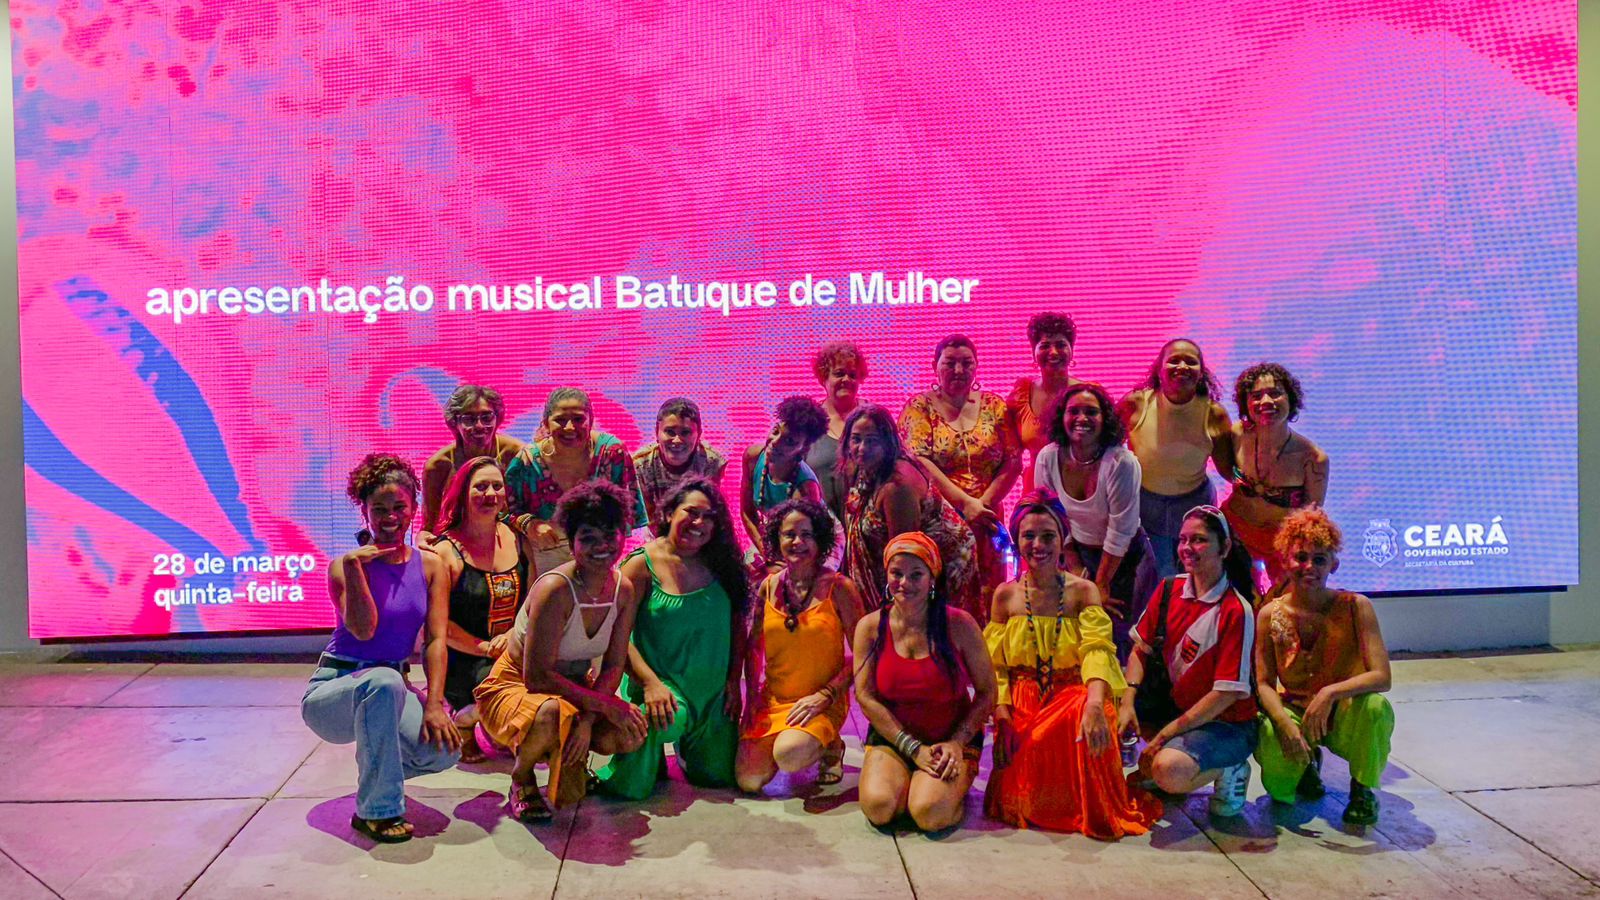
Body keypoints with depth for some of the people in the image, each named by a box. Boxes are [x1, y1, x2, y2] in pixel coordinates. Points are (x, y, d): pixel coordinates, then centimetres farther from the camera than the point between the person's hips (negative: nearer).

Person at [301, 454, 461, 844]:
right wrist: (354, 566, -28)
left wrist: (434, 704, -19)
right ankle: (376, 810, -22)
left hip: (390, 687, 4)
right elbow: (363, 630, -22)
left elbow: (436, 639, -7)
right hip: (334, 689, -4)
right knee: (384, 682, -39)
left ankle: (377, 770, 13)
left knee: (444, 748, -25)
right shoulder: (345, 565, -8)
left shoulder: (430, 566, 1)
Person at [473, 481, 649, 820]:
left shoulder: (624, 590, -6)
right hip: (514, 687, -6)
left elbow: (613, 666, -5)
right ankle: (522, 778, -5)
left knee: (631, 734, -20)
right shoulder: (554, 590, -27)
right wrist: (603, 704, -26)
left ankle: (572, 757, 14)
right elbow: (537, 677, -28)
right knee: (551, 715, -40)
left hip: (573, 689, 6)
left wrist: (588, 721, -22)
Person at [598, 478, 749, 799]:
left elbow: (738, 626, 11)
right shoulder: (644, 564, -11)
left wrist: (734, 680, 3)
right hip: (662, 682, -5)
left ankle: (683, 743, 40)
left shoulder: (720, 564, 3)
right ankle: (649, 748, -6)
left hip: (714, 692, 5)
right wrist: (650, 683, -25)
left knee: (720, 777, 11)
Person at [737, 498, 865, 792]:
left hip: (823, 704, -4)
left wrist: (824, 696, -13)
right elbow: (753, 647, 16)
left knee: (789, 756, -33)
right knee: (748, 779, -15)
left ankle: (830, 746, 3)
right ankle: (782, 740, 18)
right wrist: (752, 696, 3)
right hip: (771, 701, 4)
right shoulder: (769, 587, 5)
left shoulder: (838, 588, -6)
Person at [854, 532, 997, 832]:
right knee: (879, 808, -25)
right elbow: (865, 696, -5)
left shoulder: (959, 625, -8)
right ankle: (905, 780, 9)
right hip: (892, 739, 2)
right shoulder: (871, 627, -3)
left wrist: (957, 743, -13)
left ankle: (955, 786, 7)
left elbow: (986, 693, -2)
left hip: (952, 740, -2)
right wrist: (913, 749, -12)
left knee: (931, 813, -27)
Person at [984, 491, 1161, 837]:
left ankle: (1099, 814, -11)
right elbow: (996, 666, 1)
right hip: (1023, 706, 1)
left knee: (1089, 716, -37)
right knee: (1025, 803, -19)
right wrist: (1003, 719, -15)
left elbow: (1097, 652, -19)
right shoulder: (1006, 595, 1)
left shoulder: (1082, 591, -4)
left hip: (1073, 699, -1)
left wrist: (1094, 704, -40)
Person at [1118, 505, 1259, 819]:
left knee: (1170, 772, -33)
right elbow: (1141, 649, 3)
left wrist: (1165, 733, -19)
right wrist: (1128, 702, -14)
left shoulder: (1236, 611, -20)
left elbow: (1227, 692, -20)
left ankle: (1228, 770, 0)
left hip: (1224, 722, -7)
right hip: (1174, 702, 7)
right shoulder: (1169, 589, -1)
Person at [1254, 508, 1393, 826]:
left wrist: (1330, 693, -36)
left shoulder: (1355, 607, -13)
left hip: (1345, 717, -1)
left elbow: (1381, 677, -21)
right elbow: (1264, 683, -10)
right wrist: (1286, 724, -29)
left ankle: (1363, 789, -3)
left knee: (1375, 706, -34)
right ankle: (1307, 762, 11)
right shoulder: (1271, 615, -8)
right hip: (1293, 713, 1)